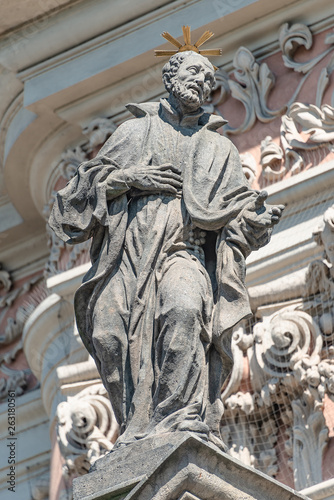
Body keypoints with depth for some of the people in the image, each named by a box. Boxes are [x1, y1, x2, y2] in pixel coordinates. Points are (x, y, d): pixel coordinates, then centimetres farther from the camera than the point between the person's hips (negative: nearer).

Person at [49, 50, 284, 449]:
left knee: (184, 309, -34)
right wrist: (130, 177, 0)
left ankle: (185, 418, -38)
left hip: (183, 251, -1)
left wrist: (258, 217, -7)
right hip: (127, 249, 1)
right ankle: (139, 432, -16)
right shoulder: (135, 131, 24)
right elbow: (91, 180, 18)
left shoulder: (218, 148, 25)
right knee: (110, 332, -21)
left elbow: (236, 210, 15)